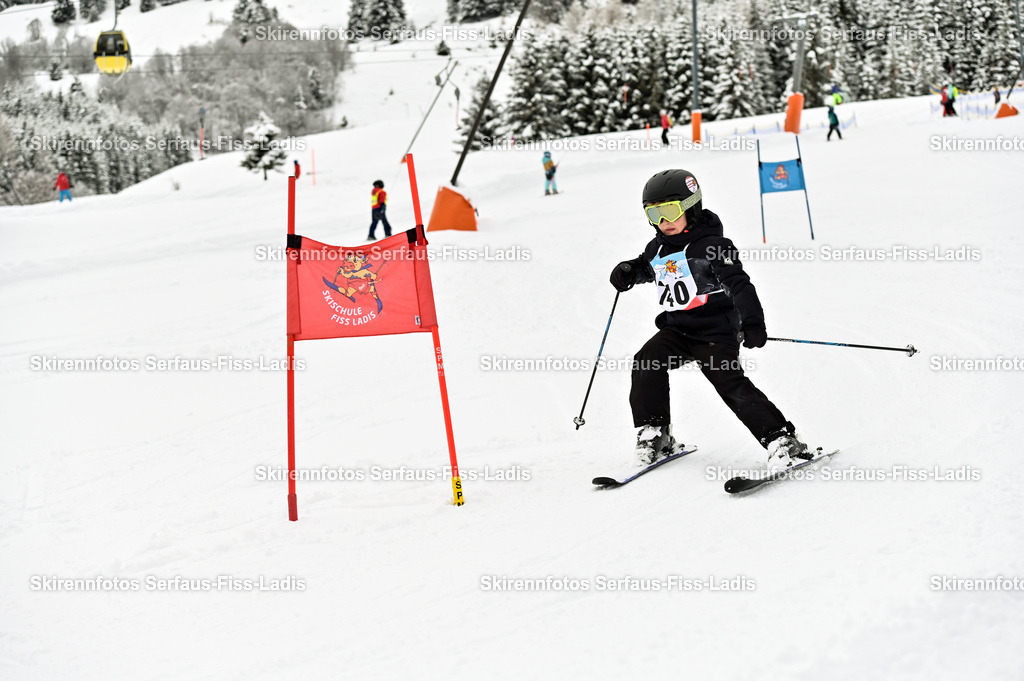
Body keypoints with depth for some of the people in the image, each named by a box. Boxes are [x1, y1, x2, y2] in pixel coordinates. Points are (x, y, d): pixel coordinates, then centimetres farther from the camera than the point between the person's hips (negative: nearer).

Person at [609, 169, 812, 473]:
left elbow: (738, 284, -21)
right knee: (646, 364, -12)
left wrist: (752, 323, -34)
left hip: (715, 331, -7)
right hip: (676, 328, 7)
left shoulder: (711, 245, -13)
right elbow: (645, 266, 33)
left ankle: (782, 440, -10)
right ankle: (653, 435, 1)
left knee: (732, 385, -16)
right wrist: (628, 272, 9)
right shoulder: (658, 248, 10)